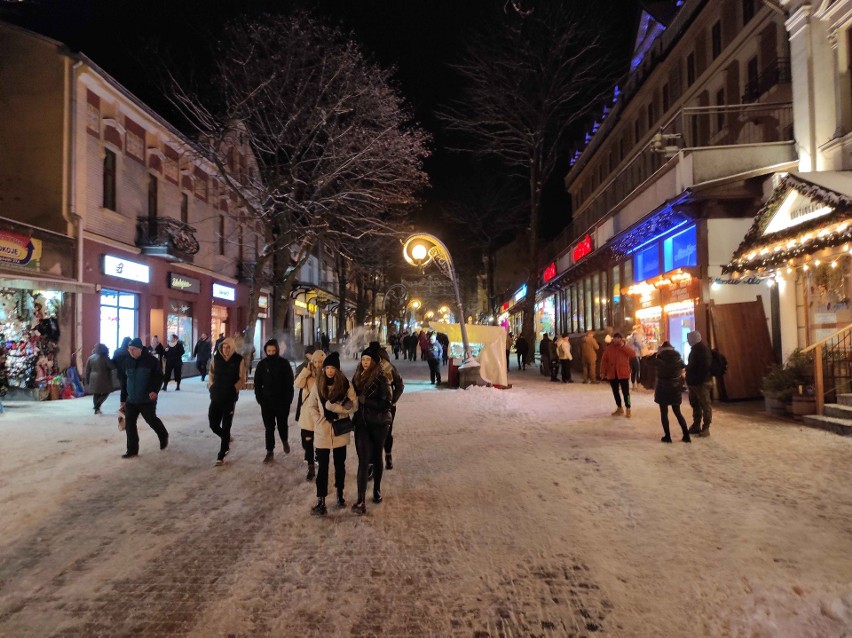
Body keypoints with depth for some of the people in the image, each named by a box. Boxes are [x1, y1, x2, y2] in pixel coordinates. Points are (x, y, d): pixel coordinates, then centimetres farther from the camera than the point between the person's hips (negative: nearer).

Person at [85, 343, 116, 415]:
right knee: (105, 393, 7)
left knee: (96, 395, 13)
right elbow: (112, 366, -12)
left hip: (93, 380, 6)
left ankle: (96, 409, 16)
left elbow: (87, 371, 10)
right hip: (103, 379, -6)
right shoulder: (104, 358, -11)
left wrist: (87, 381, 14)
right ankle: (97, 406, -9)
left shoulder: (91, 358, 8)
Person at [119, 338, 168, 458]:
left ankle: (164, 436, 35)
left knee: (151, 420, 6)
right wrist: (123, 399, 13)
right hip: (131, 400, 5)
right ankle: (132, 450, 11)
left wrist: (155, 390, -26)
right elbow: (124, 381, 12)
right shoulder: (126, 361, 5)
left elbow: (159, 376, -10)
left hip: (147, 399, -5)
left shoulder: (151, 360, -11)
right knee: (129, 424, 2)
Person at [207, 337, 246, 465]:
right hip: (216, 397, 4)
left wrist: (233, 389, -10)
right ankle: (226, 439, 35)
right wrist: (211, 386, 4)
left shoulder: (239, 360, -7)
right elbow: (211, 373, 14)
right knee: (213, 424, 5)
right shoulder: (216, 358, 2)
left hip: (230, 398, -3)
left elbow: (242, 379, -4)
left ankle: (221, 455, 10)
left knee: (225, 427, 1)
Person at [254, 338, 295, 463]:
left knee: (282, 424, 6)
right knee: (269, 427, 4)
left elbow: (290, 383, -5)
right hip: (267, 400, 2)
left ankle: (285, 441, 36)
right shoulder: (262, 364, 1)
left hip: (282, 400, -2)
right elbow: (257, 382, 6)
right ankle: (270, 452, 11)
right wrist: (259, 397, -2)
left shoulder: (284, 363, -6)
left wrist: (288, 399, -10)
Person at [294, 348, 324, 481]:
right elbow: (297, 384, -14)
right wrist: (307, 369, -16)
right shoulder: (308, 374, 2)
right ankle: (311, 468, 23)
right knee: (307, 442, 9)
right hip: (307, 414, 3)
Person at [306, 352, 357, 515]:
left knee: (339, 464, 13)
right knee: (322, 466, 1)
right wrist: (320, 421, -8)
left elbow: (353, 406, -7)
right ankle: (321, 501, 3)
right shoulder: (318, 384, 0)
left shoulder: (346, 384, -5)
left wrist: (335, 407, -18)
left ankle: (340, 494, 29)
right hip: (322, 431, 0)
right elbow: (310, 406, 3)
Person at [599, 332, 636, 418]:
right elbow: (604, 360, 4)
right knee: (615, 392, 12)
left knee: (625, 392, -3)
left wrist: (623, 346, -20)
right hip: (612, 374, 3)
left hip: (623, 373, -3)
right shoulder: (609, 348, 3)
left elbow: (633, 354, -18)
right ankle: (619, 408, 26)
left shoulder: (625, 347, -1)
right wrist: (603, 372, 1)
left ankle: (628, 409, 4)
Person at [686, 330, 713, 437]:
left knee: (705, 405, 0)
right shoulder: (695, 348, 11)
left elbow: (705, 368, -24)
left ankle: (706, 428, 7)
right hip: (693, 382, 10)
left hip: (702, 383, -10)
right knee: (695, 404, 16)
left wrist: (699, 380, -24)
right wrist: (689, 378, 14)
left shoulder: (704, 350, -18)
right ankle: (696, 426, 25)